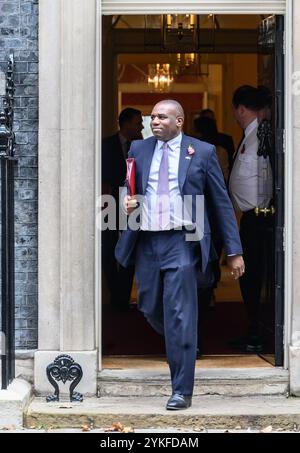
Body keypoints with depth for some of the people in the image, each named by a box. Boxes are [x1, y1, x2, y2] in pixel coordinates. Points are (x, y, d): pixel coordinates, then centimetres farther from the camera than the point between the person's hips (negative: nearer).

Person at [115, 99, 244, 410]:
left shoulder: (202, 152, 2)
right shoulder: (138, 150, 11)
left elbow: (222, 203, 5)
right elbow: (130, 192, 23)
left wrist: (234, 252, 3)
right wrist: (127, 204, -4)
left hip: (181, 242, -4)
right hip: (146, 242, 4)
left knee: (179, 315, -9)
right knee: (151, 310, 10)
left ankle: (182, 390, -4)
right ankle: (181, 347, 41)